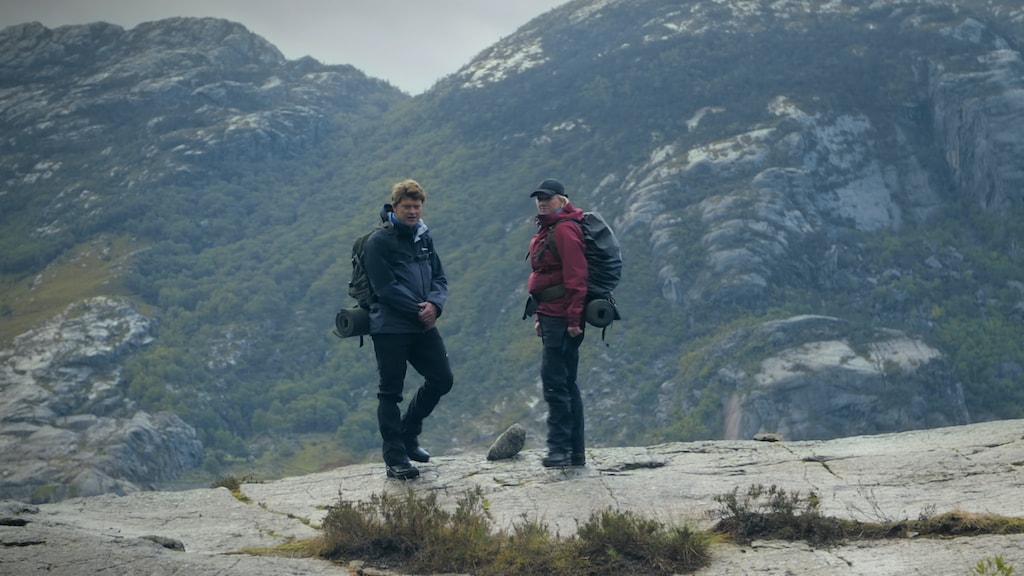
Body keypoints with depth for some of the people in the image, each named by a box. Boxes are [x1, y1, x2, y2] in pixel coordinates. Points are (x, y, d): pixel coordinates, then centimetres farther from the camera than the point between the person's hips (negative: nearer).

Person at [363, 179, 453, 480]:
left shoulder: (423, 238, 12)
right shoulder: (379, 241, -9)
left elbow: (439, 278, 11)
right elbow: (386, 287, -15)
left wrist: (434, 304, -10)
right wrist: (419, 311, -14)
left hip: (424, 327, 7)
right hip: (390, 328, -7)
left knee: (441, 379, 10)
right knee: (391, 392, 1)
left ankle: (408, 434, 28)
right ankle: (395, 458, 8)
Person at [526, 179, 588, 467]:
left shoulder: (564, 229, -12)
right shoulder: (547, 230, 19)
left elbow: (576, 276, -19)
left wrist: (574, 317, -21)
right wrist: (540, 316, 24)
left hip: (562, 317, -11)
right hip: (551, 315, 11)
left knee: (554, 381, -11)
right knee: (566, 383, 12)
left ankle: (560, 449, -8)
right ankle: (575, 452, 18)